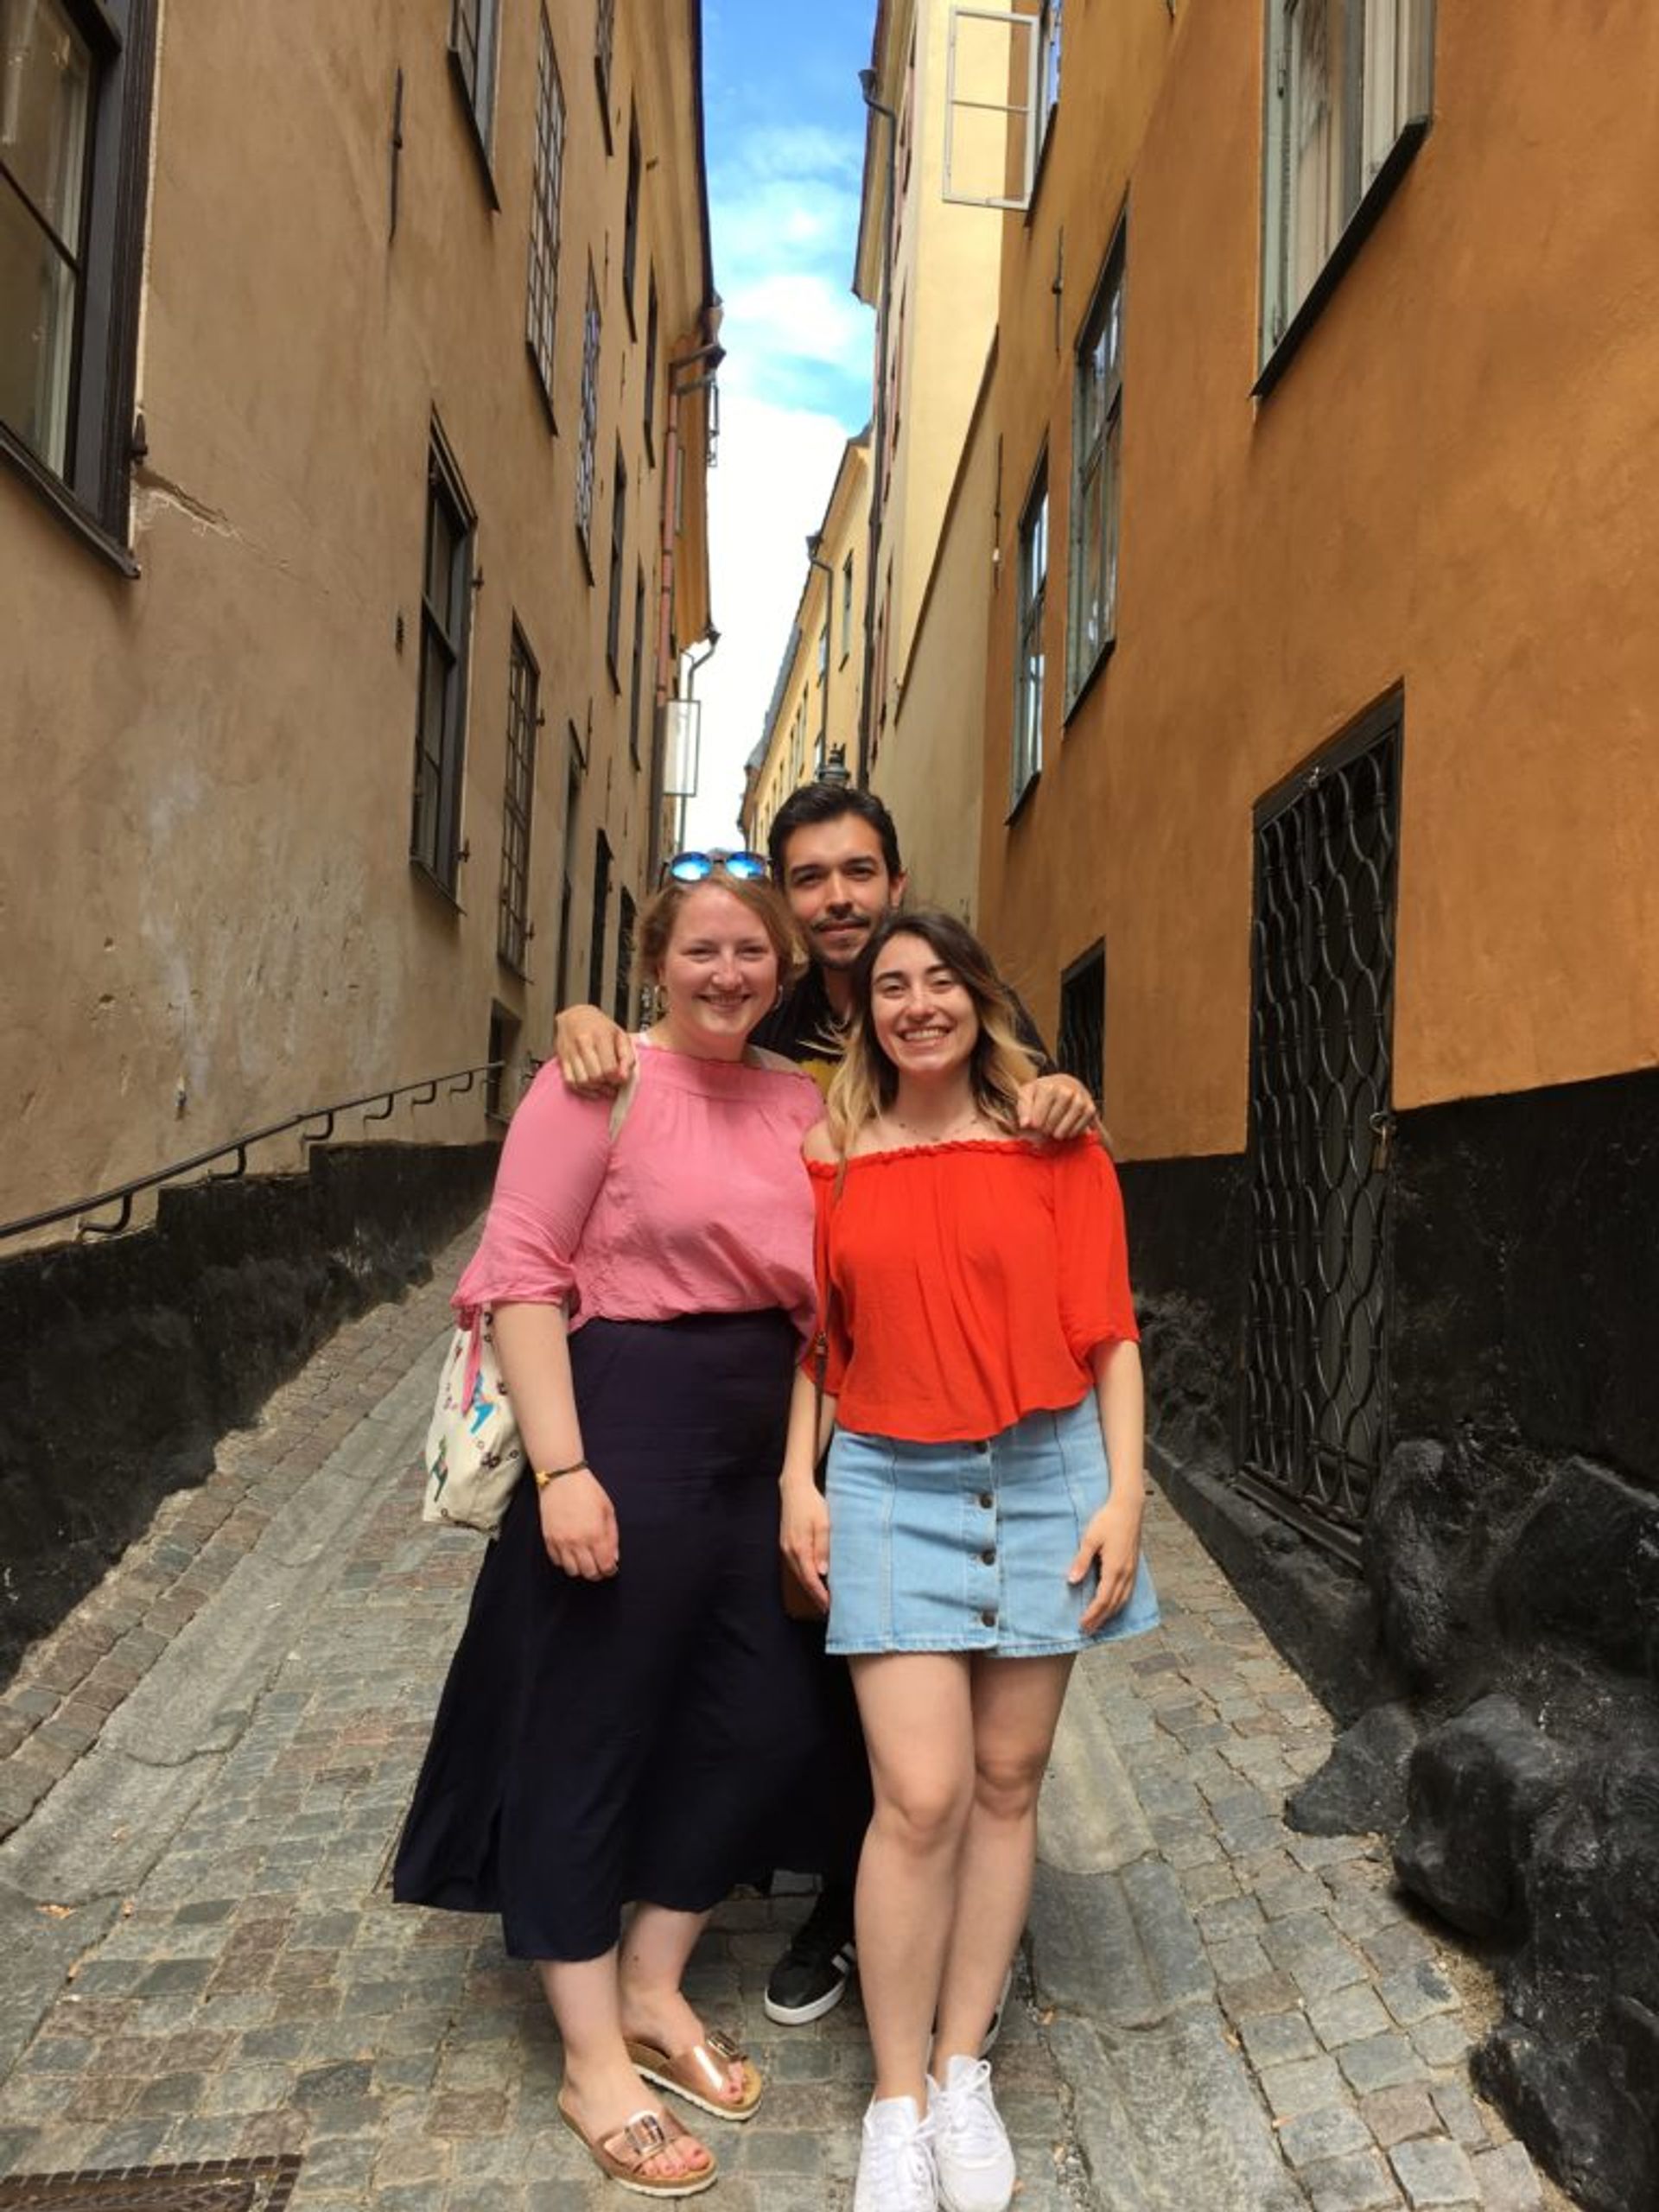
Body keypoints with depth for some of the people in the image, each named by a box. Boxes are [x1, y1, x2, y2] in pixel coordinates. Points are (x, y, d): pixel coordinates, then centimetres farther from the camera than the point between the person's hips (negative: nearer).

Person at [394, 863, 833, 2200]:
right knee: (590, 1734, 7)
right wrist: (562, 1469, -20)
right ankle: (594, 2063, 26)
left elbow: (815, 1303, 11)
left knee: (765, 1724, 14)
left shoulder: (802, 1102, 7)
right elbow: (520, 1276, -15)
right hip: (624, 1438, -7)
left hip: (755, 1456, 7)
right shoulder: (602, 1081, -11)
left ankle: (651, 1992, 37)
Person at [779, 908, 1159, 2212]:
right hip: (892, 1485, 0)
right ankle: (899, 2106, 15)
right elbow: (816, 1342, 8)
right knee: (922, 1798, -5)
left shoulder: (1056, 1151, 0)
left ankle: (963, 2074, 27)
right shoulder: (830, 1161, 3)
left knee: (1007, 1782, 9)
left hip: (1044, 1478, 1)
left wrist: (1123, 1493, -5)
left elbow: (1107, 1333, 0)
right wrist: (800, 1481, 1)